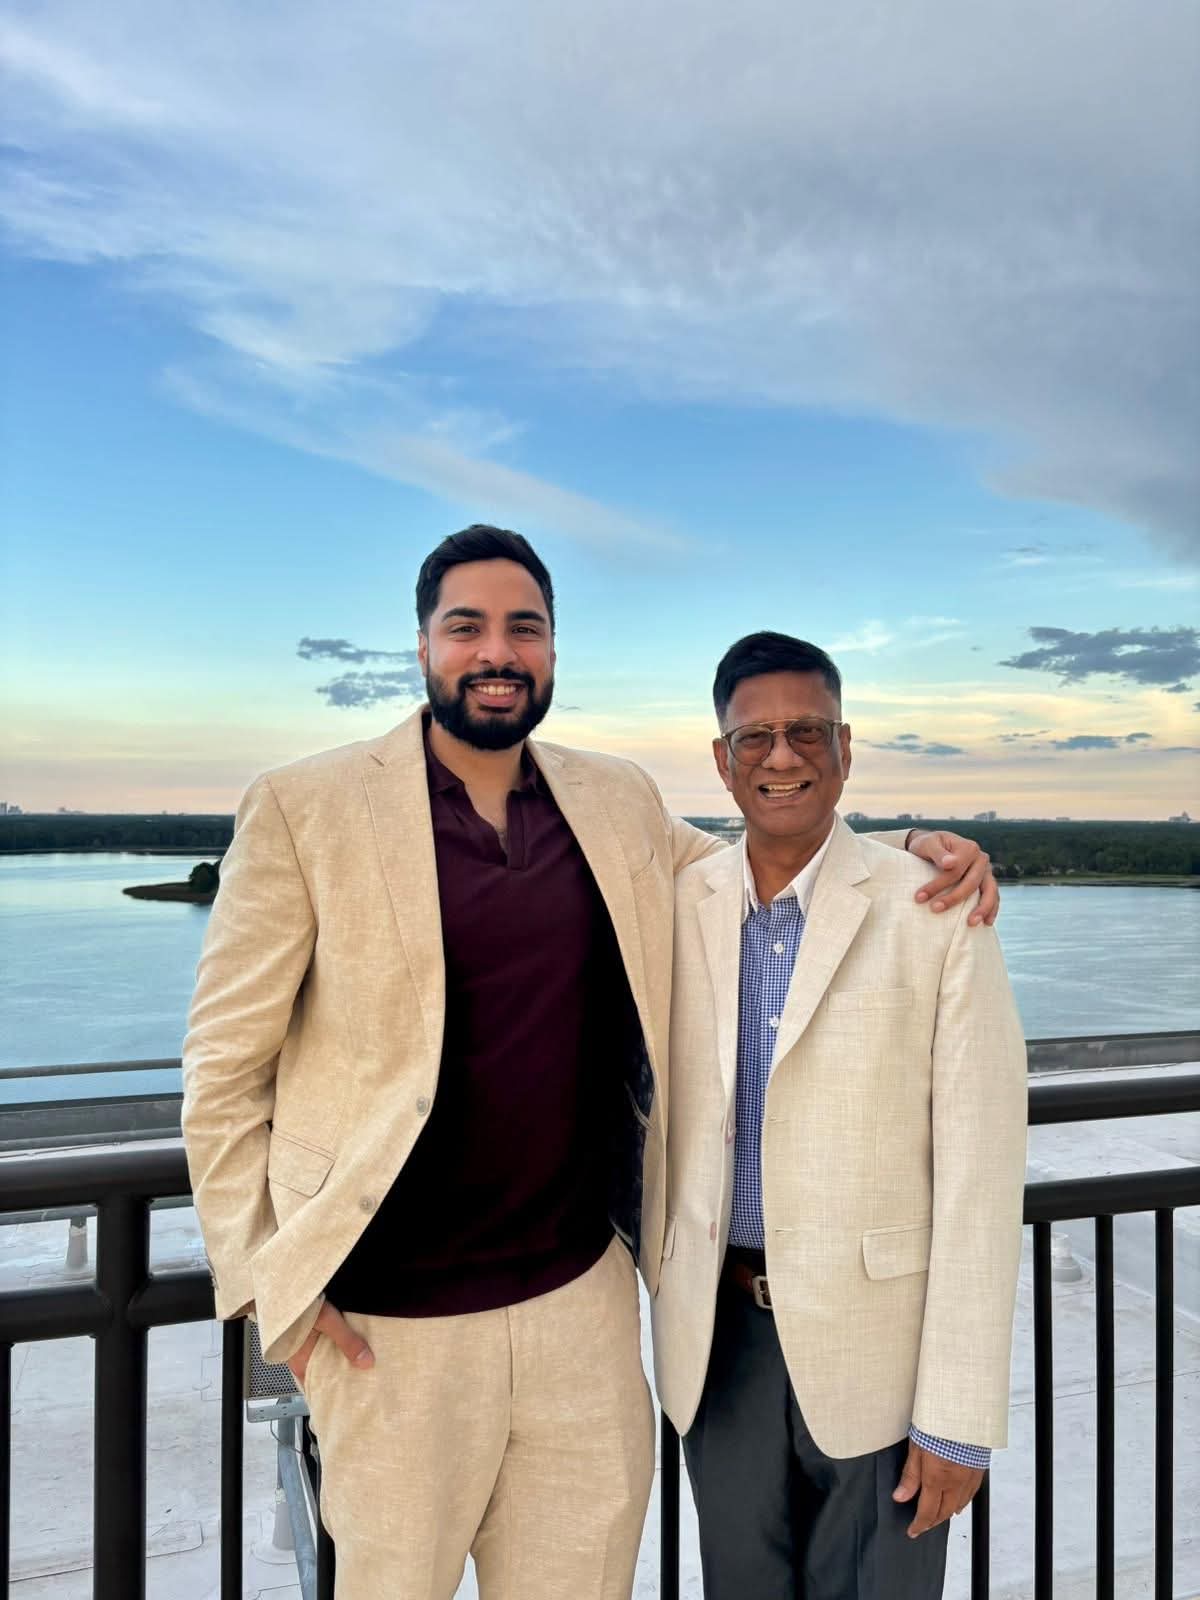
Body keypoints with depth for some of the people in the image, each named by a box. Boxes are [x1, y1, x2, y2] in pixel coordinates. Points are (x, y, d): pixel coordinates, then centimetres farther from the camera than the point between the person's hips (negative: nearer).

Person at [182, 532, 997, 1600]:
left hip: (584, 1296, 4)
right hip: (392, 1327, -3)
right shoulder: (305, 810, -9)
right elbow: (225, 1068, -5)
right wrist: (268, 1279, -9)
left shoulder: (620, 802, 2)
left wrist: (912, 852, 0)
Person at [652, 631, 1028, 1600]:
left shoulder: (937, 911, -12)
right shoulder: (679, 908, -1)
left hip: (877, 1339, -3)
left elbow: (978, 1168, -11)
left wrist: (959, 1416, -10)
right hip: (718, 1337, 3)